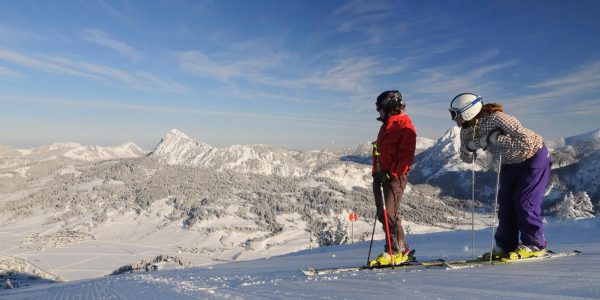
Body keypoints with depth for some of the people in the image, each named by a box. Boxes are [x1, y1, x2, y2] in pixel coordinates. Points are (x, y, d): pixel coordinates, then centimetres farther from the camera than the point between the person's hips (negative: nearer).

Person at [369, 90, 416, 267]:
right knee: (383, 215, 9)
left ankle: (396, 252, 1)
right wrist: (377, 172, 16)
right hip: (381, 176, 9)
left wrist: (392, 173, -22)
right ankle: (401, 249, 19)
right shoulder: (386, 126, 22)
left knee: (389, 214, -12)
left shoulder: (405, 126, -7)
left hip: (395, 177, -9)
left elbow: (406, 154, -16)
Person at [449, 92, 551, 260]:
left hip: (534, 157, -7)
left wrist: (495, 138, -41)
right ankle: (506, 246, 13)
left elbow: (526, 141, -40)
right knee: (505, 202, 4)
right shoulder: (467, 130, -13)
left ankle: (534, 245, 7)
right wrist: (471, 146, -26)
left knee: (524, 202, -10)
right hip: (510, 163, 7)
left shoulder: (496, 118, -35)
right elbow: (467, 158, -6)